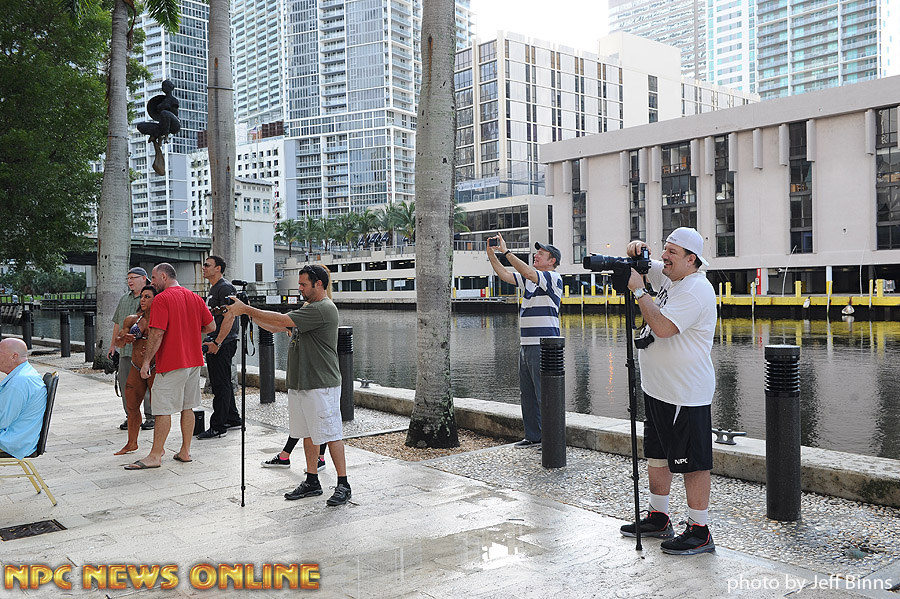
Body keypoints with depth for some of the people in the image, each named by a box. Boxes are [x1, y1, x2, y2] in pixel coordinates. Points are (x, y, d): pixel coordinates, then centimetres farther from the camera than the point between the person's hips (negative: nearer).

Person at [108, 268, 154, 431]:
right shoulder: (123, 299, 18)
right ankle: (130, 416, 17)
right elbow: (117, 324, 24)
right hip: (125, 349, 6)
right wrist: (112, 345, 20)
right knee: (125, 384, 6)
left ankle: (150, 417, 7)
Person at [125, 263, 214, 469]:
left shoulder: (162, 299, -10)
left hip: (171, 363, -7)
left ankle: (155, 456, 0)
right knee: (187, 407, 12)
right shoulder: (195, 297, 11)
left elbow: (157, 334, -17)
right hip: (194, 360, 7)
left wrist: (146, 361, -12)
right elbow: (211, 326, 12)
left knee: (163, 409, -3)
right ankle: (185, 451, 16)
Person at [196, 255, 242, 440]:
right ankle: (232, 418, 27)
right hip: (214, 343, 11)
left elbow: (229, 317, -22)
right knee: (222, 384, 17)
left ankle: (218, 427, -4)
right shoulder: (213, 289, 20)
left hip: (223, 344, -11)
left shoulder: (225, 288, -13)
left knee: (221, 385, -7)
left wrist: (217, 343, -24)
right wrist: (209, 342, 21)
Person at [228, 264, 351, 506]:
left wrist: (246, 309, -13)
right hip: (299, 384, 10)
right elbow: (275, 327, 17)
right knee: (308, 434, 14)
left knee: (331, 434, -4)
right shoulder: (308, 308, 18)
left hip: (321, 386, -10)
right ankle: (312, 482, 23)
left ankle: (343, 485, 4)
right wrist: (246, 311, 6)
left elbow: (281, 320, -20)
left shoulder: (324, 309, -15)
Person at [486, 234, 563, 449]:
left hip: (544, 346, -9)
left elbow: (528, 273, -21)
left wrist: (506, 251, -19)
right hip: (526, 345, 9)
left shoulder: (554, 278, -7)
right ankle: (533, 437, 20)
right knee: (527, 394, 12)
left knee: (545, 395, -6)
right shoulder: (529, 279, 17)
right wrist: (492, 254, 6)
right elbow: (505, 275, 16)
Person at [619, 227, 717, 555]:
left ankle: (699, 532, 7)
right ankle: (658, 518, 31)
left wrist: (638, 290, -20)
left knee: (692, 463, -2)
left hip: (685, 395, -10)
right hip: (657, 389, 10)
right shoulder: (667, 276, 10)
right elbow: (642, 263, 25)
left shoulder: (696, 289, -18)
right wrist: (636, 248, 2)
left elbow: (662, 327, -29)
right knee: (657, 454, 18)